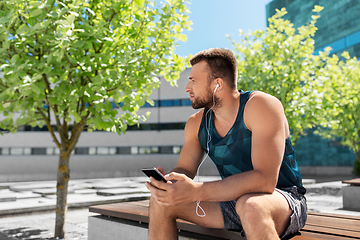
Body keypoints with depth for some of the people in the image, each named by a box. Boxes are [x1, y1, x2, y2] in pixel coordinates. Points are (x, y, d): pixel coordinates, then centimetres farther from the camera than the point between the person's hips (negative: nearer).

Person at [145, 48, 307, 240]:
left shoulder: (262, 106, -19)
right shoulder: (196, 123, 1)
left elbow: (265, 179, -29)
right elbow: (184, 169, 1)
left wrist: (197, 191, -37)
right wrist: (166, 181, -25)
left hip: (282, 197, -5)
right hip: (233, 200, 6)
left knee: (250, 206, -41)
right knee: (161, 201, -8)